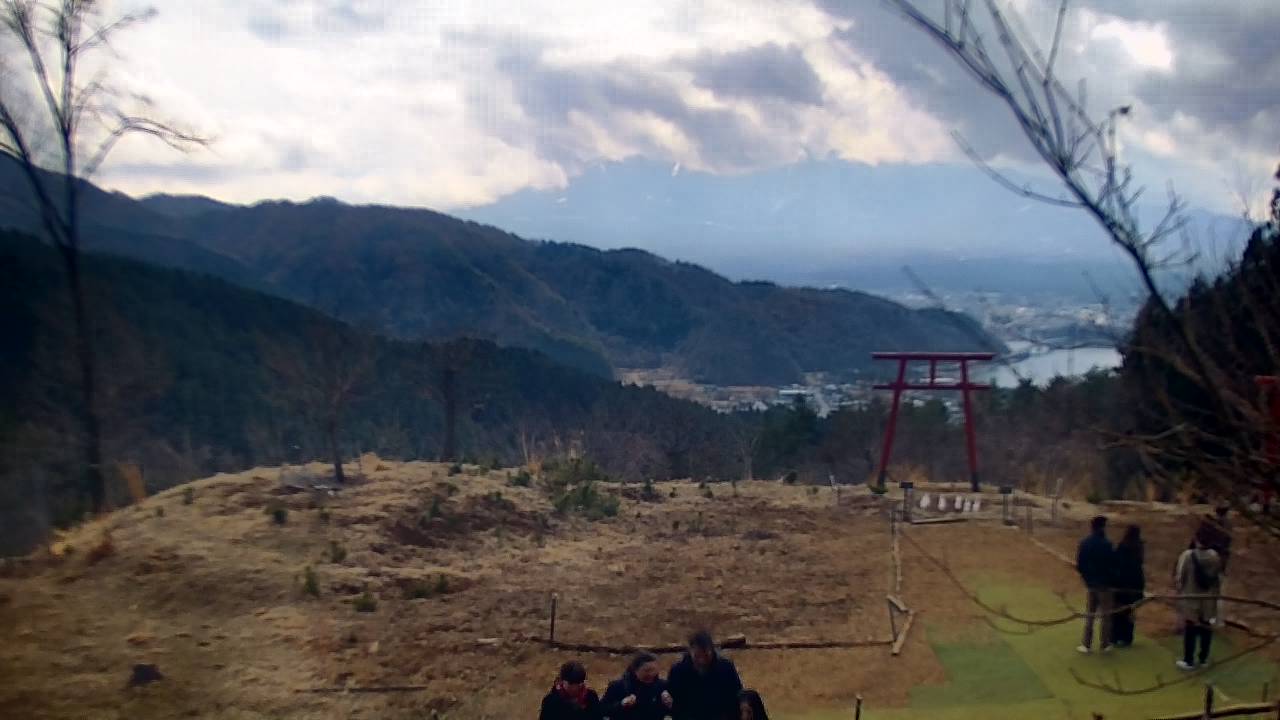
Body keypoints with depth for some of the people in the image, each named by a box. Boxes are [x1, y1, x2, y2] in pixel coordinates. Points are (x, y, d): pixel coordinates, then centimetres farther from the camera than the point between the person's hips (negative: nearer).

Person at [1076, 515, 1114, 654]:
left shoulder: (1084, 543, -4)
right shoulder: (1106, 544, -19)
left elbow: (1079, 565, -2)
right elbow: (1111, 565, -18)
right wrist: (1111, 579, 0)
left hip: (1090, 584, 4)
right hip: (1104, 584, -4)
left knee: (1089, 615, 13)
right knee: (1105, 615, 9)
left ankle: (1087, 645, 12)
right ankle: (1105, 645, 15)